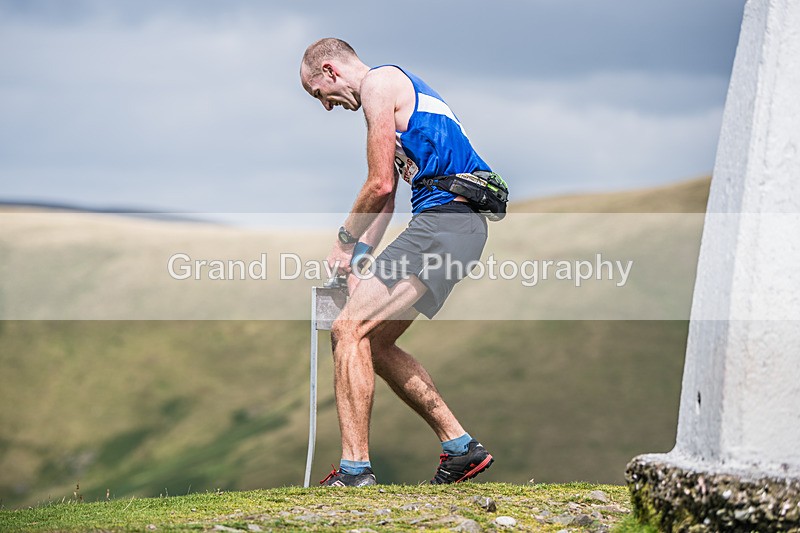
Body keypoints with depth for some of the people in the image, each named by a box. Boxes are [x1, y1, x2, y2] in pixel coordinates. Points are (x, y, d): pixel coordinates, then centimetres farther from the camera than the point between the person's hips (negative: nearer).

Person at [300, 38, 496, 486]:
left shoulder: (379, 83, -4)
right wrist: (355, 261, 20)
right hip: (459, 224, 10)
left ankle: (355, 469, -18)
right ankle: (462, 448, 15)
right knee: (374, 342, 14)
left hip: (445, 218, -10)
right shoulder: (400, 88, 27)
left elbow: (381, 186, -9)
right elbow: (386, 198, 26)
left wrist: (345, 241, 5)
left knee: (349, 329, -13)